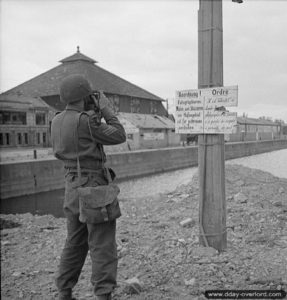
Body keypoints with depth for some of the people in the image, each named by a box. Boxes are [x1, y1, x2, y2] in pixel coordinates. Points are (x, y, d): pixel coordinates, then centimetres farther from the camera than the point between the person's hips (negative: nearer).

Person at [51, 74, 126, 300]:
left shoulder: (57, 121, 6)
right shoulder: (85, 120, -18)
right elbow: (119, 136, -10)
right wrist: (106, 109, 0)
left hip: (72, 186, 8)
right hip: (94, 187, -8)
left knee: (75, 243, 19)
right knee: (102, 246, 0)